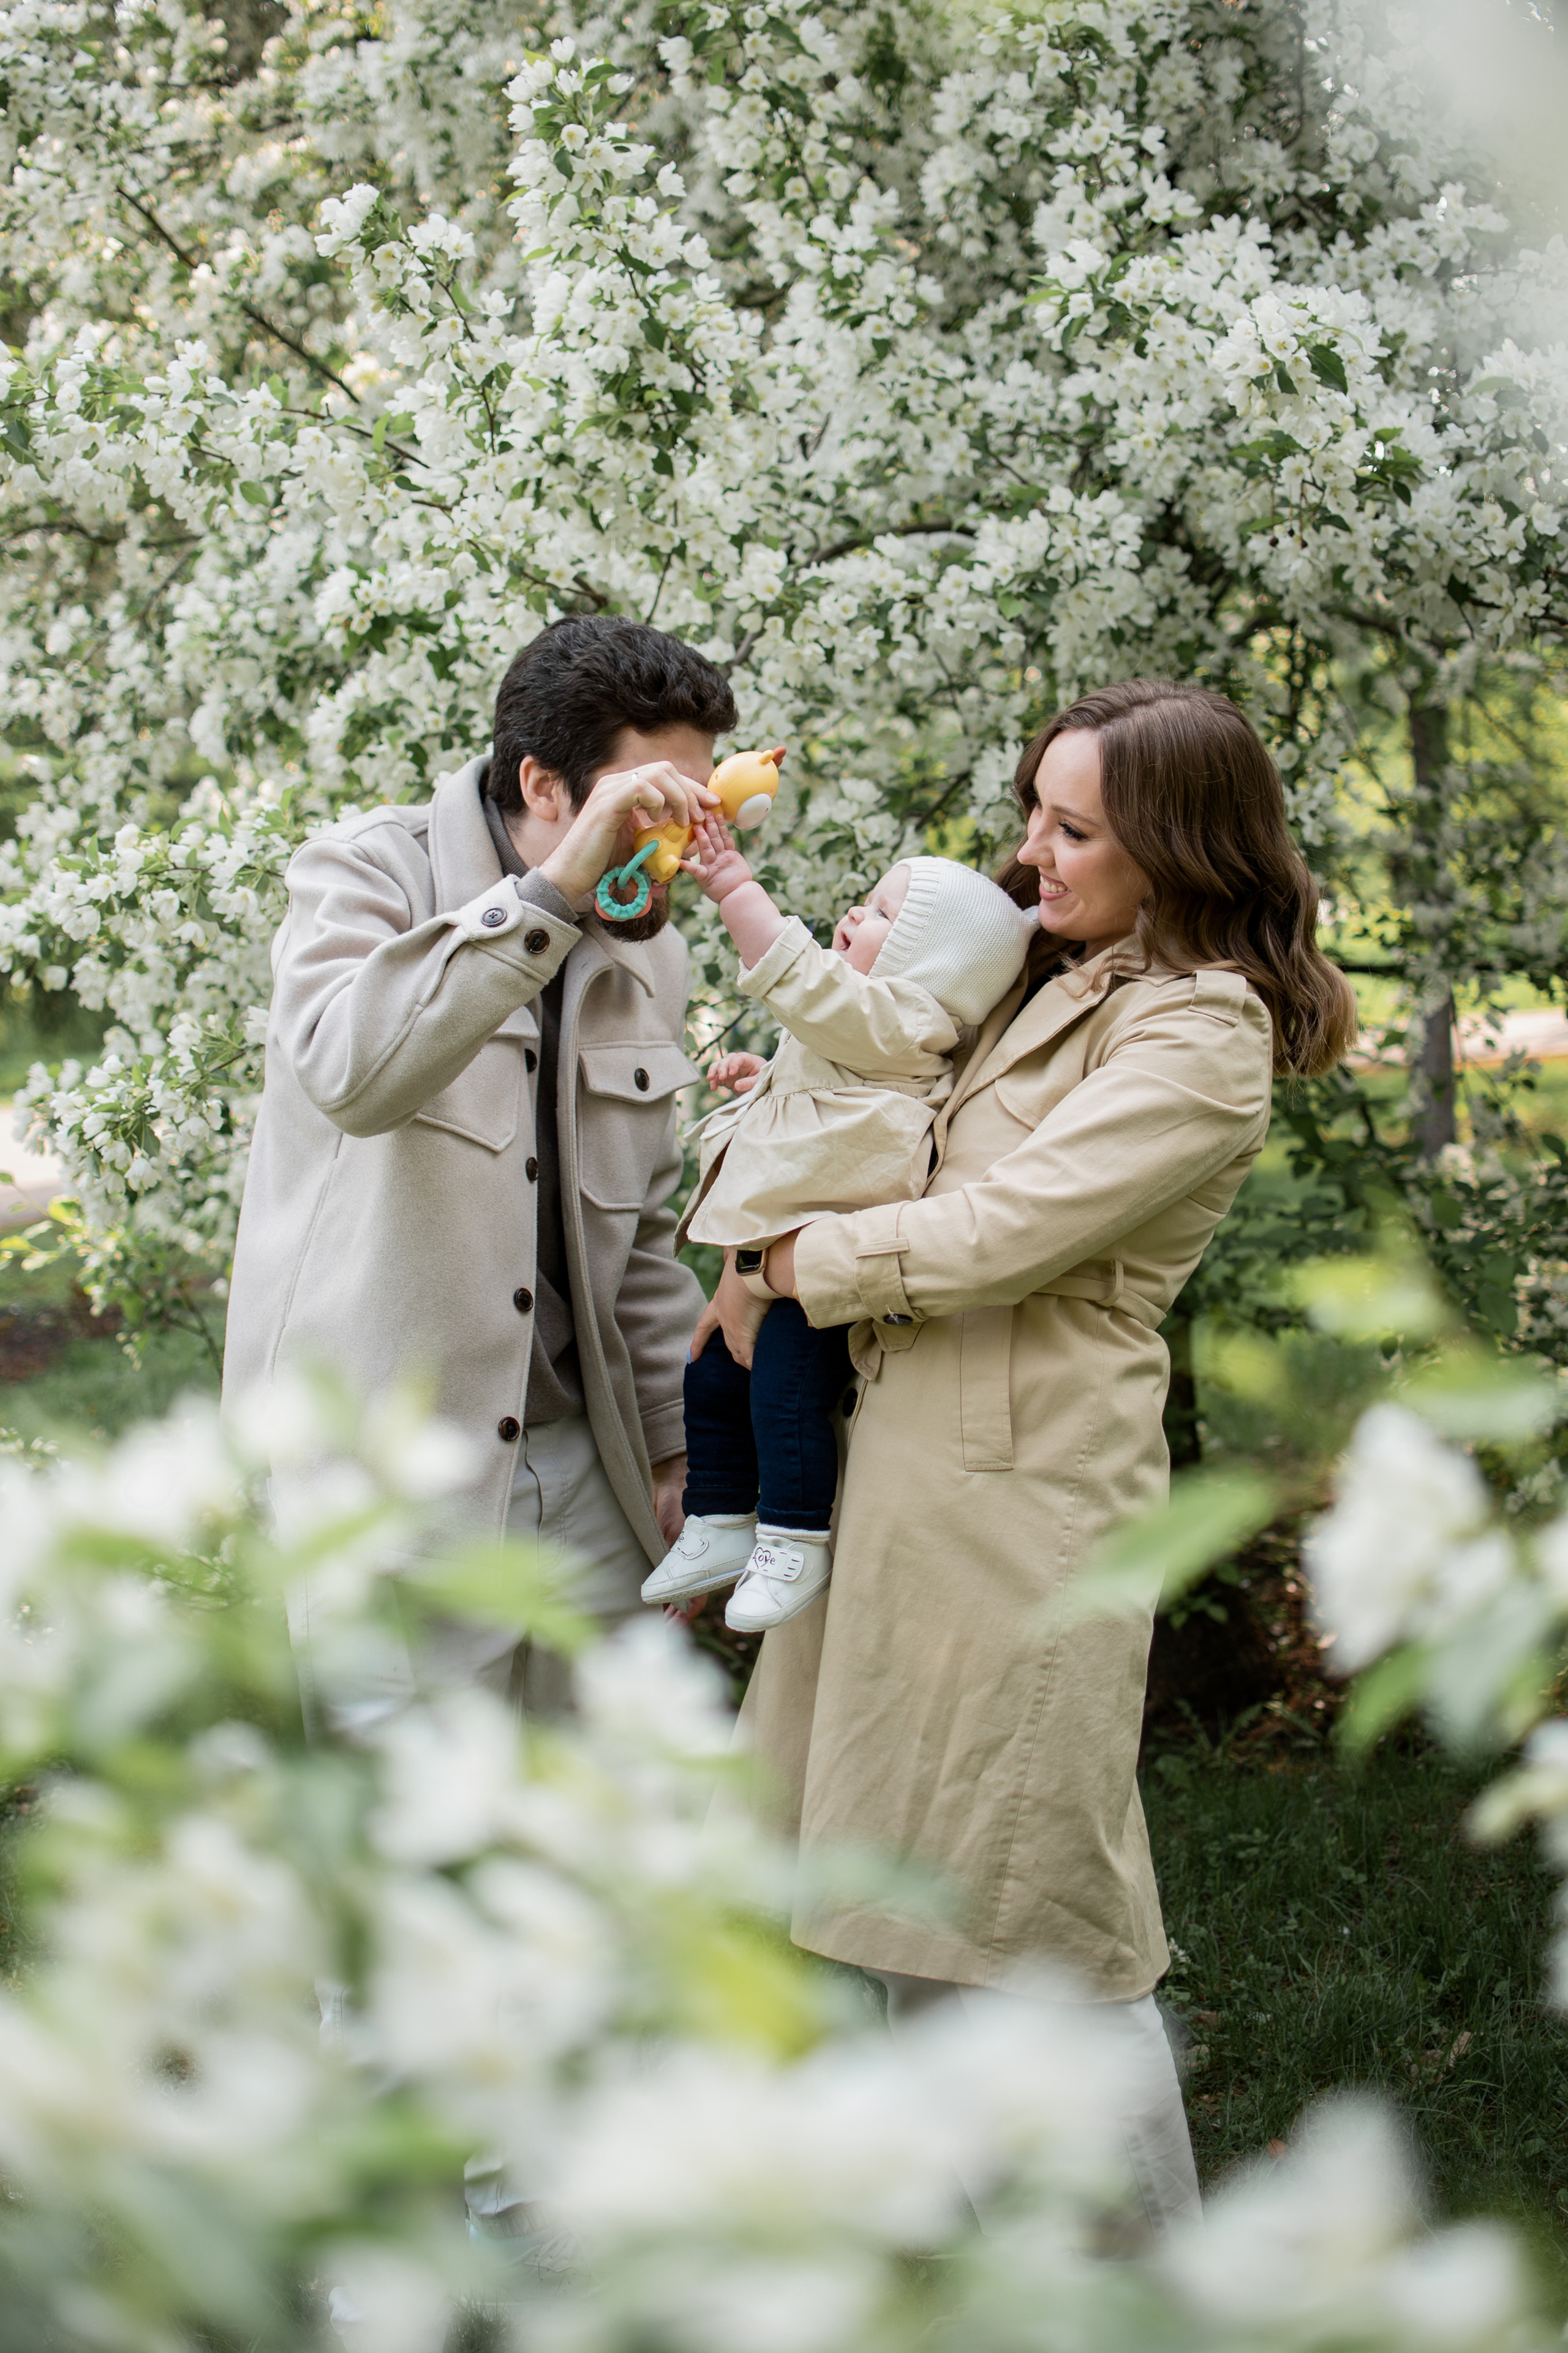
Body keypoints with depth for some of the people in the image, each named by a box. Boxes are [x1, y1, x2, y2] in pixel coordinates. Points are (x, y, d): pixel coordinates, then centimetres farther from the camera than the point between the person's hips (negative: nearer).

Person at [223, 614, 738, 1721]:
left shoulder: (651, 955, 12)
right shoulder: (368, 873, -7)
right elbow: (349, 1070, -31)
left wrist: (675, 1445, 19)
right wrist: (555, 889, -31)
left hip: (579, 1464, 6)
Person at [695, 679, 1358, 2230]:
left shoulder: (1201, 1038, -13)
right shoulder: (1051, 991, 15)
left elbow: (998, 1234, -18)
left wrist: (786, 1267, -6)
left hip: (1023, 1496, -9)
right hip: (906, 1463, 9)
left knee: (1050, 1930, -2)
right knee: (921, 1917, 16)